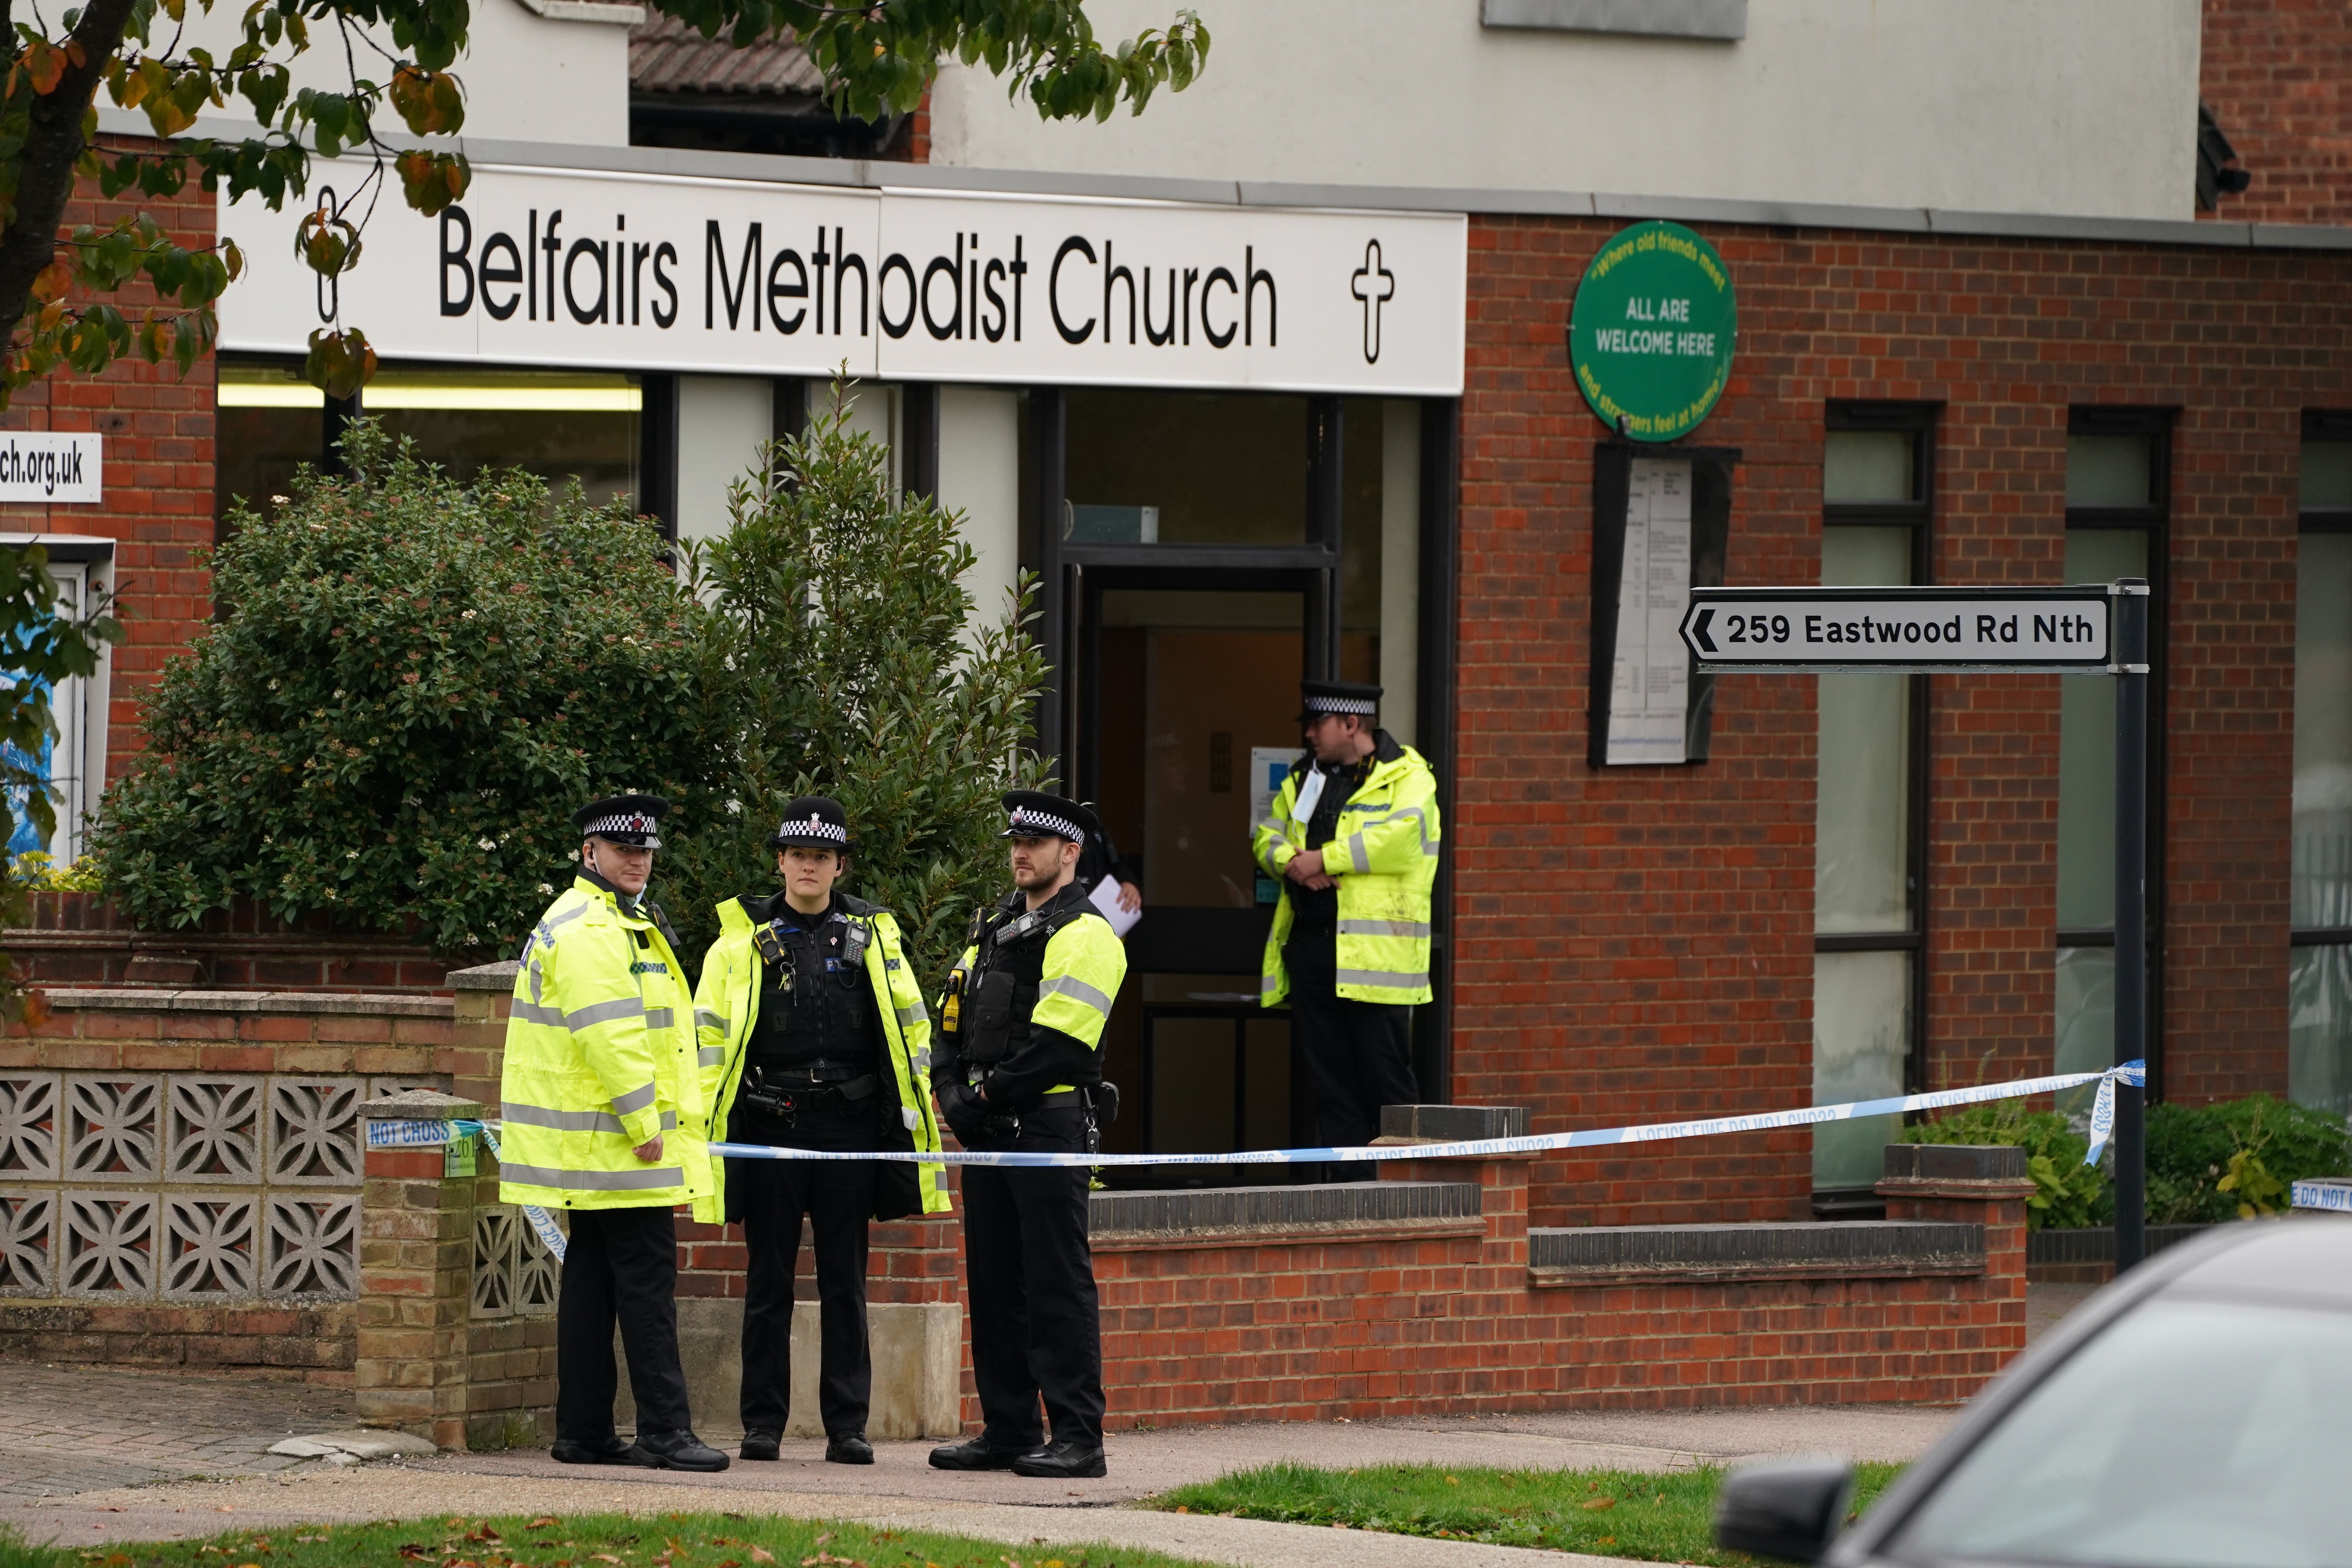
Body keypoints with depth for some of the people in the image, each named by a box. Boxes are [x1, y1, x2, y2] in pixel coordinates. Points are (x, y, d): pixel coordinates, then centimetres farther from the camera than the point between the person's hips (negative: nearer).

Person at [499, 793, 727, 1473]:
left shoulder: (617, 922, 22)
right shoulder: (589, 929, -14)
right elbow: (608, 1032, -22)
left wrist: (652, 1119, 25)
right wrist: (643, 1122, -21)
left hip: (594, 1146, 11)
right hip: (615, 1141, -11)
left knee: (595, 1279, 10)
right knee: (647, 1276, -10)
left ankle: (583, 1432, 12)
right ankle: (663, 1429, -11)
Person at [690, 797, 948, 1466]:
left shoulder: (872, 936, 8)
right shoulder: (743, 938, 6)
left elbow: (910, 1023, 12)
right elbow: (709, 1029, 5)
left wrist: (913, 1104, 6)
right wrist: (707, 1110, -2)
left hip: (848, 1128, 1)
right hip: (768, 1128, -1)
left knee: (845, 1283, 3)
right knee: (769, 1281, 3)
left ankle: (847, 1425, 6)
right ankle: (762, 1423, 8)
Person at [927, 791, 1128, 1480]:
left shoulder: (1083, 936, -8)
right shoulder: (993, 929, 19)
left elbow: (1058, 1044, -17)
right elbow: (954, 1020, 17)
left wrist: (990, 1092, -14)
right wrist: (952, 1089, 0)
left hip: (1049, 1124, -9)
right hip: (989, 1135, 9)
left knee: (1057, 1282, -9)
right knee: (995, 1281, 10)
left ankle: (1077, 1436, -8)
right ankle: (1008, 1430, 16)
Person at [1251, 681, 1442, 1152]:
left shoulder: (1406, 776, -1)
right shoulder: (1304, 778, 21)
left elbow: (1399, 836, -17)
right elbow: (1267, 835, 18)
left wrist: (1323, 858, -14)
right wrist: (1290, 862, -5)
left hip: (1375, 950, -7)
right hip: (1310, 942, 7)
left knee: (1384, 1073, -5)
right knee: (1323, 1073, 6)